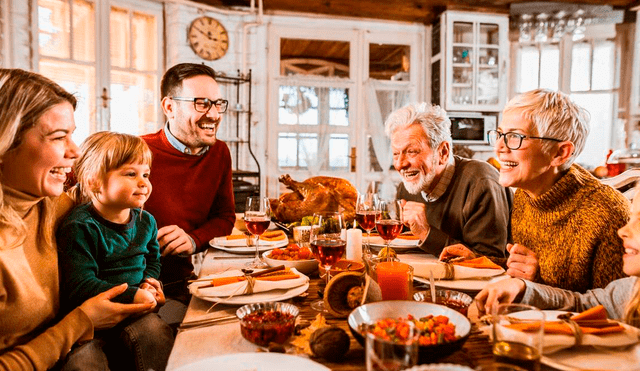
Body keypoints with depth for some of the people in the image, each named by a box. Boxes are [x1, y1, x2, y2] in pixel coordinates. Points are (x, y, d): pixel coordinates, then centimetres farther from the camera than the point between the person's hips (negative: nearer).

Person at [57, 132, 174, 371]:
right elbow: (80, 285, -21)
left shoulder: (145, 221, 6)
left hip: (140, 299, 7)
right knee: (152, 330, -27)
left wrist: (151, 281, 0)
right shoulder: (79, 228, -15)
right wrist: (132, 295, -25)